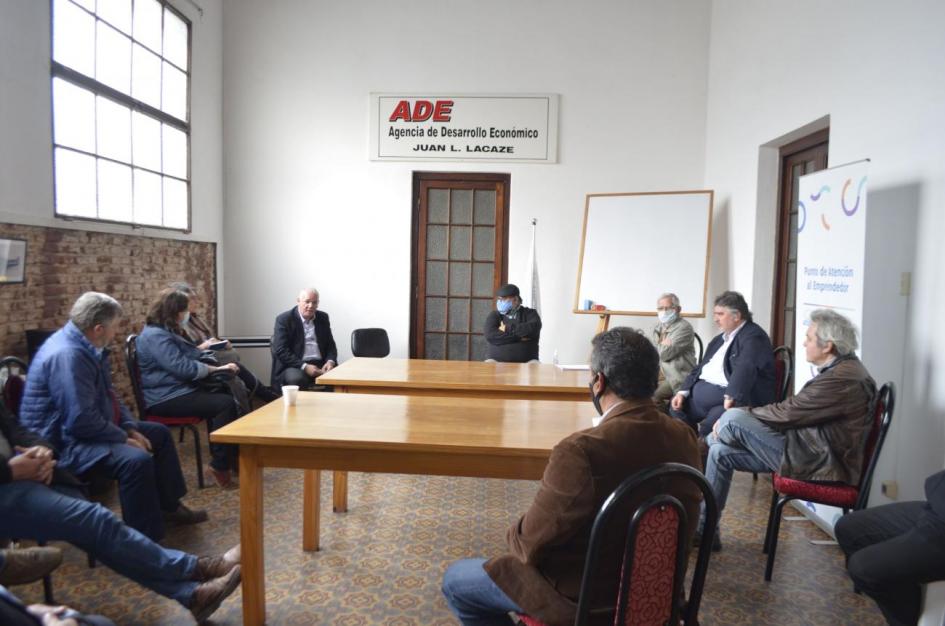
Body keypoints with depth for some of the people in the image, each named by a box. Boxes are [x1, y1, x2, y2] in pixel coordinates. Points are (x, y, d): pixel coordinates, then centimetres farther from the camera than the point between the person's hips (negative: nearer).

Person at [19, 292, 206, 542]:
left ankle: (169, 506, 28)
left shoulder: (88, 346, 5)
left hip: (86, 428, 11)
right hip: (63, 442, -11)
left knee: (159, 433, 17)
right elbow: (81, 421, -32)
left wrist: (131, 427, 4)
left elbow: (108, 396, 16)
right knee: (136, 460, -33)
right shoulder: (67, 355, -28)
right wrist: (124, 438, -19)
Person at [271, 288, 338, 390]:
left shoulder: (323, 318, 13)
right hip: (295, 366, -4)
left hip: (321, 365, 4)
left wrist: (330, 361, -7)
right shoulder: (284, 319, -1)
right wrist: (304, 367, -20)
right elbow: (281, 351, -9)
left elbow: (330, 345, 16)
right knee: (296, 379, -36)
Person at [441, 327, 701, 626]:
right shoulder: (685, 437, -11)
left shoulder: (581, 450, -34)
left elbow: (531, 543, -23)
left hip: (582, 597, -7)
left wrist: (517, 535, 1)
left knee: (454, 580, 13)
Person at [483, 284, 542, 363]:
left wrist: (507, 328, -6)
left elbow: (534, 328, -10)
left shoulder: (529, 313, 12)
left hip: (526, 362, 1)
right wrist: (519, 337, -9)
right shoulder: (494, 316, 11)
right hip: (497, 360, 0)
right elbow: (490, 335, -9)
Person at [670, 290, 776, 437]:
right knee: (677, 406, 0)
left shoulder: (753, 337, -9)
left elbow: (745, 369, -25)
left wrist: (731, 397, -35)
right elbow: (701, 368, 20)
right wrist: (683, 391, 7)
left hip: (736, 398, -9)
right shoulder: (720, 338, 22)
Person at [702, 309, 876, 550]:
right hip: (814, 453, 10)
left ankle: (708, 442, 16)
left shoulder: (843, 378, -21)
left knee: (734, 418, -19)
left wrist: (739, 415, -8)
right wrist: (746, 414, 3)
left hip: (819, 465, -10)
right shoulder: (841, 370, 12)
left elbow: (788, 412, -21)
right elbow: (795, 410, 11)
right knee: (721, 452, 3)